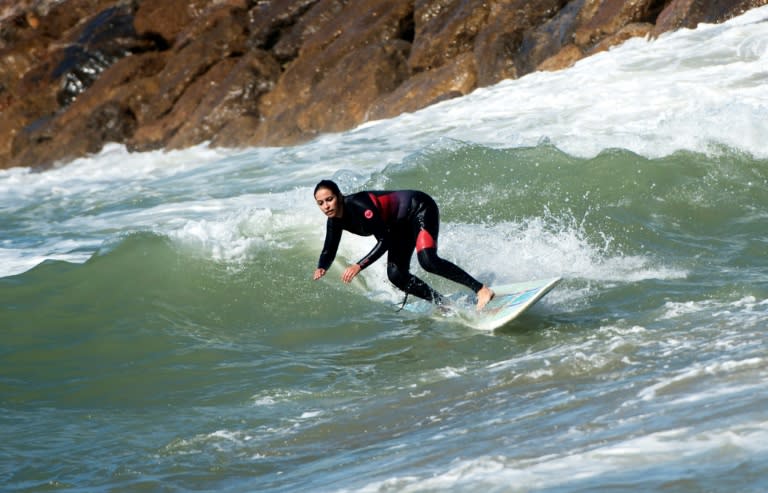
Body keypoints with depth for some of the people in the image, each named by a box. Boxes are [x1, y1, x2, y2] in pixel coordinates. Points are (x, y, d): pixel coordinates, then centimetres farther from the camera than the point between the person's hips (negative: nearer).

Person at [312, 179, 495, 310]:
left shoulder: (358, 205, -33)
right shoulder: (335, 220, -8)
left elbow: (384, 242, -33)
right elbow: (329, 251, 3)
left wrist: (358, 266, -41)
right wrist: (321, 269, -20)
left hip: (418, 209, -9)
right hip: (401, 226, 9)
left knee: (428, 261, -29)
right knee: (396, 275, -5)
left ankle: (481, 289, -21)